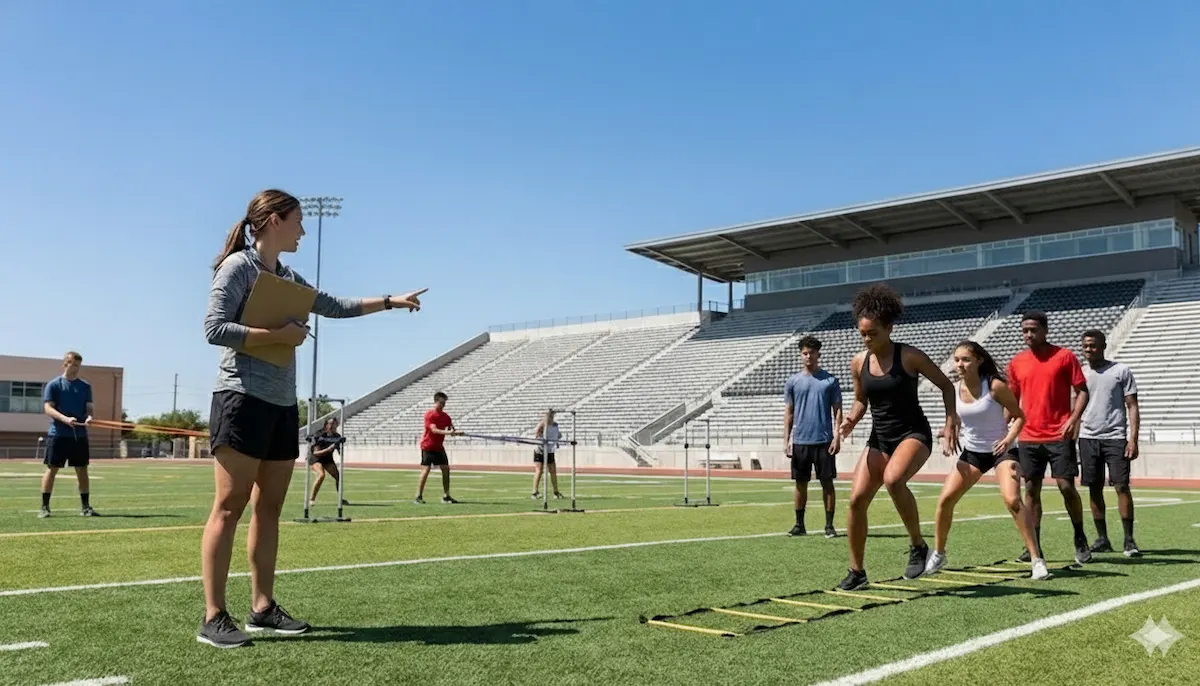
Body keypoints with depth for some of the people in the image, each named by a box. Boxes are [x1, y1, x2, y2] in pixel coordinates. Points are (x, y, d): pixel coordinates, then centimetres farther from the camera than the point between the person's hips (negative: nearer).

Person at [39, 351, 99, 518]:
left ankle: (85, 507, 11)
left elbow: (89, 407, 8)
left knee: (82, 470, 5)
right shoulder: (53, 385, 0)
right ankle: (44, 507, 7)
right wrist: (65, 419, -26)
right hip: (58, 434, -3)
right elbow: (48, 408, -8)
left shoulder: (85, 386, 11)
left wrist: (89, 416, -16)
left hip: (80, 435, 3)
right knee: (52, 469, 0)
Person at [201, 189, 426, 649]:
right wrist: (279, 334, -14)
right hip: (243, 399, -8)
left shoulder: (288, 278, 18)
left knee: (269, 508, 8)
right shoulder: (238, 266, -5)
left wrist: (391, 302, 30)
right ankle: (213, 617, -4)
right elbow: (215, 329, -14)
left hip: (282, 405, 8)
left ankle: (263, 607, 14)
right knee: (229, 506, -8)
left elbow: (335, 306, 29)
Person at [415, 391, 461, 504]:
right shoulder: (429, 415, -12)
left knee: (446, 469, 3)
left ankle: (446, 496, 11)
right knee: (426, 470, -10)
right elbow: (434, 430, -24)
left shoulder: (445, 416, 8)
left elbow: (451, 429, 5)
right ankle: (418, 496, -5)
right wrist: (448, 432, -36)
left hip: (439, 446, 7)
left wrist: (456, 432, -18)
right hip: (428, 446, -7)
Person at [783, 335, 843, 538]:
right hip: (800, 441, 1)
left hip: (824, 440, -1)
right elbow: (788, 412, 8)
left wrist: (837, 437, -7)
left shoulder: (830, 381, 3)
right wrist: (786, 440, 1)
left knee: (827, 482, 2)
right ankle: (799, 525, 16)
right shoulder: (792, 382, 7)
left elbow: (837, 410, 3)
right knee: (800, 483, 7)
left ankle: (829, 525, 9)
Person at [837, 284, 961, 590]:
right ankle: (857, 571, 10)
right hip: (879, 439, 5)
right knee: (856, 499, -6)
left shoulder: (909, 356, -11)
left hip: (913, 434, -5)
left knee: (892, 480, -35)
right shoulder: (858, 362, 2)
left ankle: (918, 545, -11)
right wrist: (851, 420, -4)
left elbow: (946, 385, -1)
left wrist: (951, 421, -11)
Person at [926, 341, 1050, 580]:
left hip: (1000, 450, -5)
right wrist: (949, 436, -8)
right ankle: (938, 555, 16)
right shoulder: (954, 390, -4)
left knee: (1012, 500, -23)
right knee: (945, 500, -3)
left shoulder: (995, 386, -17)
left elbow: (1019, 416, -9)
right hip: (971, 452, 5)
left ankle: (1037, 560, -11)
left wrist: (1008, 439, -25)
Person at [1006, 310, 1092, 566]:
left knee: (1066, 486, -4)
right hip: (1028, 437, 4)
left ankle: (1080, 540, 15)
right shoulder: (1017, 362, 9)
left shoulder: (1065, 356, -2)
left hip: (1059, 435, -4)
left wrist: (1073, 419, -16)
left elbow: (1082, 391, -1)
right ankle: (1033, 546, 11)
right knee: (1031, 489, 5)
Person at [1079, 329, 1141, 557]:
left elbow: (1132, 407, -1)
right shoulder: (1081, 374, 11)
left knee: (1122, 486, -7)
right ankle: (1102, 539, 13)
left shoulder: (1121, 371, 1)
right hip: (1088, 438, 4)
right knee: (1094, 489, 5)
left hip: (1115, 438, -3)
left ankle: (1129, 540, -1)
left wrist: (1133, 439, -10)